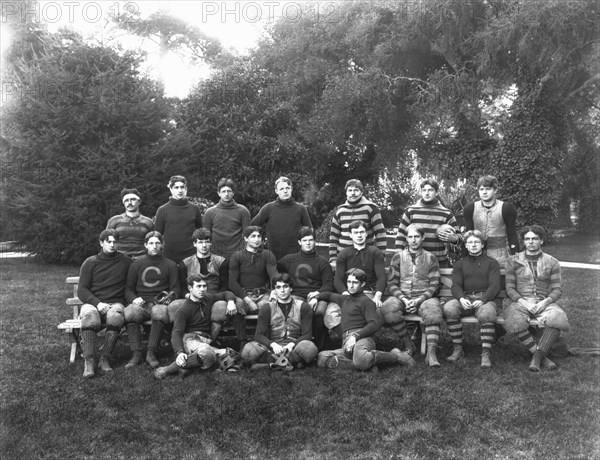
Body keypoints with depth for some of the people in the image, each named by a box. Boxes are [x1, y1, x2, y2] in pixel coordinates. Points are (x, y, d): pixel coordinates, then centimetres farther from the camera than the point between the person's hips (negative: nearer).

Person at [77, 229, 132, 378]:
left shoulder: (126, 262, 13)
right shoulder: (90, 263, 10)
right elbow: (82, 290, 3)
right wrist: (97, 303, -14)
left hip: (115, 303, 0)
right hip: (92, 303, 0)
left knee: (116, 315, -36)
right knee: (89, 315, -36)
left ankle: (105, 359, -29)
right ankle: (89, 361, -34)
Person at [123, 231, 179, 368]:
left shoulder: (170, 265, 16)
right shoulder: (136, 264, 19)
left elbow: (175, 289, 13)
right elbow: (128, 289, 17)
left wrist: (169, 297, -9)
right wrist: (134, 299, -4)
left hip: (160, 304, -1)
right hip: (140, 304, 1)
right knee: (129, 313, -34)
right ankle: (136, 354, -24)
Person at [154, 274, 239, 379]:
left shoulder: (208, 299, 17)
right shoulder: (183, 310, -1)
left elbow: (226, 294, 32)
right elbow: (176, 334, -11)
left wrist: (230, 301, 7)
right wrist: (179, 352, -30)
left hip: (206, 340, 7)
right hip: (190, 338, -7)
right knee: (208, 354, -40)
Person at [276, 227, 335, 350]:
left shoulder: (322, 262, 15)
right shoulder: (289, 260, 20)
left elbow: (329, 284, 6)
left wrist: (317, 294, -13)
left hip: (317, 296, -1)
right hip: (297, 295, 1)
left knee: (320, 311, -36)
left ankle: (318, 345, -17)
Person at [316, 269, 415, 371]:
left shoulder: (366, 302, 8)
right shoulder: (344, 299, 29)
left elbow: (374, 325, -5)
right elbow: (329, 295, 47)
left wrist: (355, 336, -17)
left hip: (363, 337, -6)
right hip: (346, 342, 6)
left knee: (360, 360, -42)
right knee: (321, 358, -21)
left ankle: (395, 356, -13)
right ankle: (368, 362, -24)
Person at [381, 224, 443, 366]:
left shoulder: (430, 258, 11)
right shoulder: (398, 256, 11)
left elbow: (434, 285, 4)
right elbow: (391, 284, 5)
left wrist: (418, 300, -13)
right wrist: (404, 299, -12)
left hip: (424, 297, -1)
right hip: (401, 296, 1)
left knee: (434, 310, -35)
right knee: (388, 308, -32)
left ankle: (431, 352, -34)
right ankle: (407, 343, -14)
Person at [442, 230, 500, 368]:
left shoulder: (491, 263, 14)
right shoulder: (460, 264, 20)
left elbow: (494, 286, 1)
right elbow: (456, 285, 8)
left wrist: (482, 300, -18)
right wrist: (461, 298, -15)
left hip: (485, 298, -2)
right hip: (465, 298, 2)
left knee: (487, 314, -37)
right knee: (449, 308, -29)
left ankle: (486, 354, -31)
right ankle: (458, 349, -22)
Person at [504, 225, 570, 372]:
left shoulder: (552, 263, 12)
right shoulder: (513, 261, 10)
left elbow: (557, 289, 7)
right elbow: (510, 288, 6)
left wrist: (546, 301, -13)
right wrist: (523, 302, -12)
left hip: (544, 302, 1)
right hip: (520, 302, -1)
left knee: (559, 320, -34)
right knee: (515, 323, -35)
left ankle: (537, 356, -23)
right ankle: (542, 357, -20)